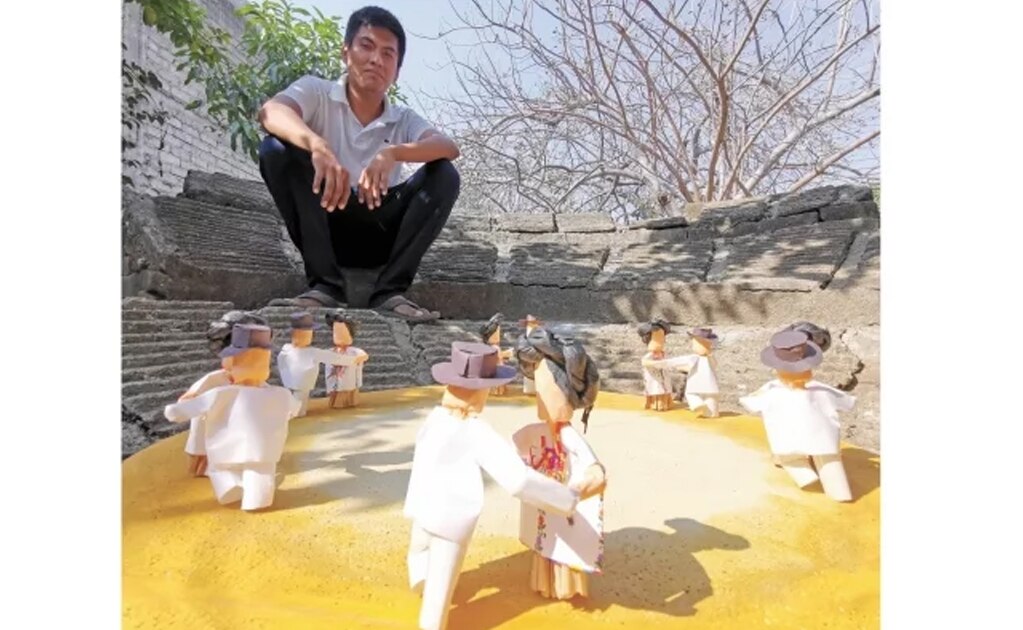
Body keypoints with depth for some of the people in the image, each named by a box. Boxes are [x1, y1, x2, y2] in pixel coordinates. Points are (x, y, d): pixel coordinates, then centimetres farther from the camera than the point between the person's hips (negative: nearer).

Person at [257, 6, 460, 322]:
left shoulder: (404, 119, 7)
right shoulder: (316, 92, 2)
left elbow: (449, 147, -14)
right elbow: (271, 111, -21)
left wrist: (393, 153, -34)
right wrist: (318, 146, -43)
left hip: (379, 235, 2)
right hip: (323, 226, -1)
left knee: (444, 175, -15)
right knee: (277, 148, -22)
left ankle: (390, 291, -22)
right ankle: (325, 285, -23)